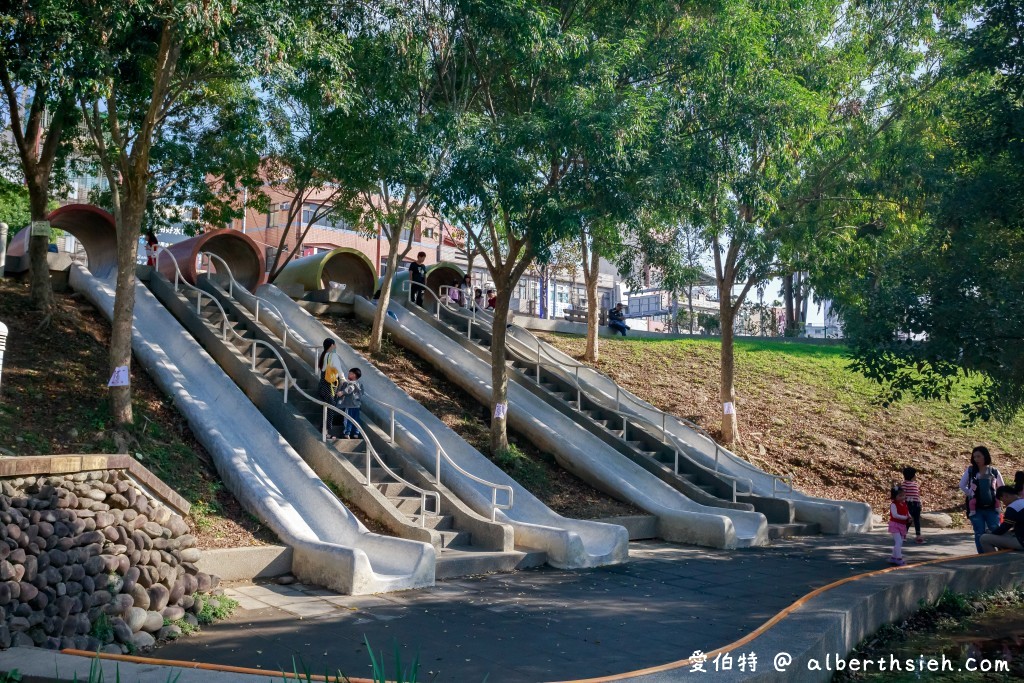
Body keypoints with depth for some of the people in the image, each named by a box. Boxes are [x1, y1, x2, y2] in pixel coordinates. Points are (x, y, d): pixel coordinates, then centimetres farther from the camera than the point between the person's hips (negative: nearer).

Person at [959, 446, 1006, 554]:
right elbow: (962, 485, 4)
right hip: (976, 508, 0)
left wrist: (996, 497, 2)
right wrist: (971, 494, -1)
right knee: (979, 533, 2)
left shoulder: (994, 472, 2)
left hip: (991, 508, 0)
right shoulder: (970, 471, 0)